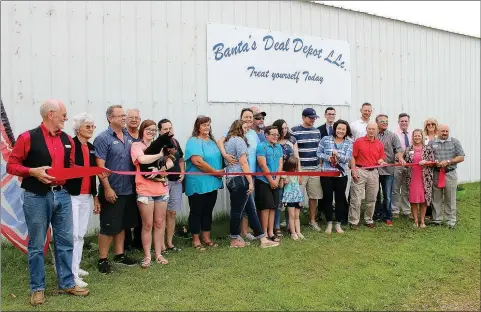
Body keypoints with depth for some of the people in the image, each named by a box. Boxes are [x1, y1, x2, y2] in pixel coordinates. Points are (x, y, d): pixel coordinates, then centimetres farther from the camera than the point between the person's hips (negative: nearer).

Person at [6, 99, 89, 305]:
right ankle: (37, 289, 20)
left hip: (62, 195, 5)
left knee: (65, 242, 10)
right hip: (36, 197, -5)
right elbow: (11, 165, -5)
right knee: (36, 245, 6)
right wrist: (33, 171, -21)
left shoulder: (67, 140, 8)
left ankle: (67, 284, 23)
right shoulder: (28, 137, -8)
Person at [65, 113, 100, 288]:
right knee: (73, 234, -6)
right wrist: (81, 170, -24)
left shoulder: (92, 148, 13)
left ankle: (75, 267, 26)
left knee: (81, 234, 14)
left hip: (87, 196, 7)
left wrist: (95, 196, 17)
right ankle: (72, 274, 1)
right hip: (72, 196, -7)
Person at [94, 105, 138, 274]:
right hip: (112, 191, -7)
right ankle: (102, 260, 14)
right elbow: (100, 166, -14)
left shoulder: (129, 137, 9)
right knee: (108, 227, 2)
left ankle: (119, 255, 29)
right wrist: (107, 188, -18)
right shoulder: (103, 138, -10)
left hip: (128, 190, 7)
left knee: (122, 225, 16)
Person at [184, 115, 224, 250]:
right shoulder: (193, 141, -12)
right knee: (196, 211, 5)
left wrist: (220, 172, 4)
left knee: (208, 211, 15)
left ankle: (206, 237, 26)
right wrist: (215, 172, -16)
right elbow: (197, 161, -23)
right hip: (198, 184, -7)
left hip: (212, 183, 8)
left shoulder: (212, 141, 13)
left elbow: (217, 158, 23)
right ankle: (196, 239, 16)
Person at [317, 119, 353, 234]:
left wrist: (338, 155, -26)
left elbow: (347, 158, -8)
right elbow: (319, 153, 2)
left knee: (340, 198, 7)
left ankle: (338, 224, 19)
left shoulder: (349, 143, 2)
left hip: (341, 175, 1)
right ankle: (329, 223, 18)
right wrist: (327, 157, -16)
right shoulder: (325, 139, 2)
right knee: (327, 198, 5)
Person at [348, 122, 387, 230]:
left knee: (371, 199, 11)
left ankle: (369, 220, 26)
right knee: (356, 199, -3)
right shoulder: (359, 141, -1)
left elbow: (380, 159, 11)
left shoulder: (379, 144, 9)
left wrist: (381, 162, -13)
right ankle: (353, 222, 4)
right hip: (360, 171, -4)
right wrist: (353, 171, -10)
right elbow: (353, 157, -2)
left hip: (373, 172, 4)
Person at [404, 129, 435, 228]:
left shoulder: (428, 149, 4)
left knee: (424, 199, 2)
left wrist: (425, 162, -14)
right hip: (412, 178, 1)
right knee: (413, 199, 1)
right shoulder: (408, 149, 8)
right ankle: (416, 220, 13)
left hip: (424, 178, -1)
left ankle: (422, 221, 14)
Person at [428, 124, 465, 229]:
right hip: (436, 174, 1)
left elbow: (461, 157, 1)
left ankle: (451, 222, 13)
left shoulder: (455, 142, 4)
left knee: (450, 200, 4)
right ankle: (436, 220, 17)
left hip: (450, 174, -1)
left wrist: (448, 162, -11)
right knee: (436, 199, 6)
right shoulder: (431, 142, 8)